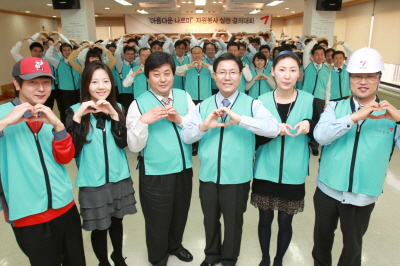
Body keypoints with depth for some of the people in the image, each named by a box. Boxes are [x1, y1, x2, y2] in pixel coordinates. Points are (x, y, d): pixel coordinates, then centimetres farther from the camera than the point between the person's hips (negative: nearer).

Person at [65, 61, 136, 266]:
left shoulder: (117, 108, 1)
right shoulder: (76, 111, -9)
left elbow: (123, 143, -7)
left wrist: (114, 115, -19)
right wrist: (77, 117, -25)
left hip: (119, 177, 3)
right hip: (93, 181, -3)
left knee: (117, 221, 20)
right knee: (99, 227, 11)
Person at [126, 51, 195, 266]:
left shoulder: (184, 97, 0)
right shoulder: (138, 104, -10)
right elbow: (134, 146, -13)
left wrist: (180, 120, -19)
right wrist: (143, 121, -28)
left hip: (184, 168, 4)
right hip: (155, 173, -3)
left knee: (180, 214, 23)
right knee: (158, 219, 14)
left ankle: (175, 245, 54)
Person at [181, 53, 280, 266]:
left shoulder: (252, 104, -7)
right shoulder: (203, 106, 3)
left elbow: (274, 128, -22)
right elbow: (186, 136, -5)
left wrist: (240, 119, -32)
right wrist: (203, 126, -25)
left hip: (237, 179, -2)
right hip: (208, 177, 3)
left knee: (233, 222, 17)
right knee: (210, 220, 22)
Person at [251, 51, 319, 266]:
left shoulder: (310, 101, -5)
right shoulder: (262, 101, -5)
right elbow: (253, 138, -7)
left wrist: (310, 125, -20)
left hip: (294, 175, 0)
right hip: (265, 173, 1)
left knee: (285, 222, 13)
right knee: (265, 219, 15)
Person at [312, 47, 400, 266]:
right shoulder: (335, 107, -3)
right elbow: (320, 135, -20)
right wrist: (355, 117, -28)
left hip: (362, 196, 0)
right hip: (327, 190, 1)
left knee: (353, 244, 18)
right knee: (322, 237, 22)